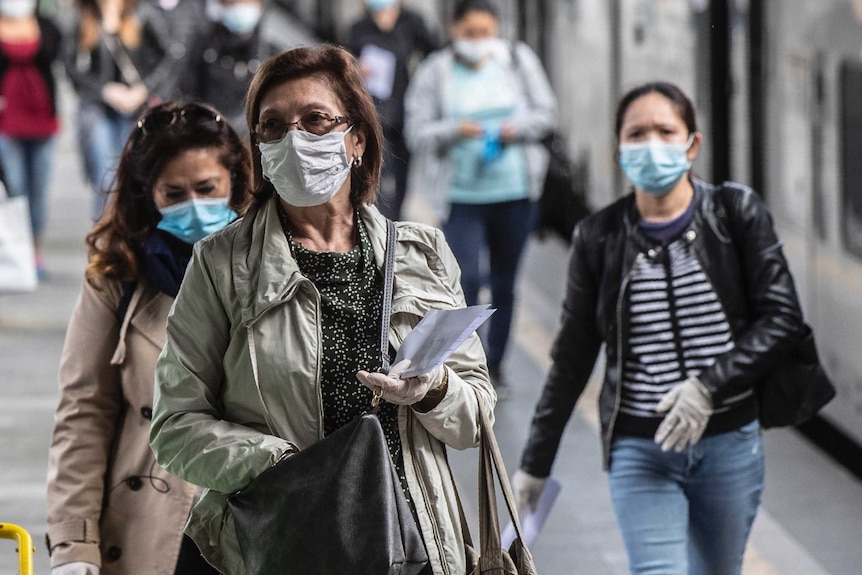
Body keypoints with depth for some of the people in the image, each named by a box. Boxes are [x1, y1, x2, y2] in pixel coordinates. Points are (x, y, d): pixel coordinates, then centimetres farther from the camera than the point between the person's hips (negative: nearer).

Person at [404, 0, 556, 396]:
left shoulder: (519, 61, 3)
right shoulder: (434, 73, -3)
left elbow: (545, 111, 6)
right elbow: (416, 131, -4)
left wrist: (516, 128, -13)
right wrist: (454, 131, -21)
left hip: (515, 189, 3)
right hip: (461, 195, -3)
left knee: (505, 283, 10)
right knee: (467, 279, -16)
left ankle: (495, 364, 23)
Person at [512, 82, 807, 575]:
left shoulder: (736, 214, -1)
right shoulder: (601, 237, 1)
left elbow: (783, 318, -4)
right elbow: (572, 359, 8)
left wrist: (708, 386, -16)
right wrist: (536, 462, 11)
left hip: (730, 444, 1)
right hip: (640, 451, -1)